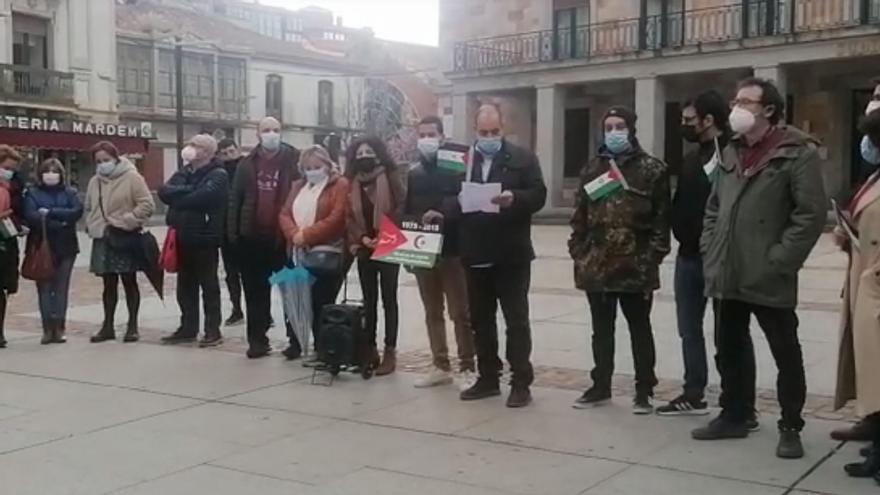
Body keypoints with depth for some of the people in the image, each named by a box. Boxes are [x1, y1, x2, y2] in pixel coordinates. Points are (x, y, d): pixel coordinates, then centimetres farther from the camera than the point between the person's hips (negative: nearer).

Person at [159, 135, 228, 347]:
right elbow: (164, 192, 2)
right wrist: (187, 191, -14)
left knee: (209, 285, 1)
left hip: (204, 238, -7)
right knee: (185, 286, 12)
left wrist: (176, 198, -7)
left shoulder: (218, 175, -7)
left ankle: (213, 330, 7)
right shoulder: (184, 172, 16)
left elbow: (200, 198, -22)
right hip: (183, 237, 7)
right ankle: (188, 328, 21)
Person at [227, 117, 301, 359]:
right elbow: (235, 199, 8)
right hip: (253, 238, 4)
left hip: (285, 237, -3)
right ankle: (257, 339, 18)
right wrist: (233, 232, 1)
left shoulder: (294, 160, -2)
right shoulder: (247, 164, 8)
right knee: (255, 292, 10)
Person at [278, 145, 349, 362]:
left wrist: (307, 235, -14)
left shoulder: (340, 185, -2)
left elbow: (336, 219, -13)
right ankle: (297, 343, 18)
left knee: (321, 304, -5)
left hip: (326, 254, -6)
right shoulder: (298, 186, 19)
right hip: (299, 254, 6)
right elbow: (284, 214, 11)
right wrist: (295, 234, -9)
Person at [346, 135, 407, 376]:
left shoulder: (392, 177, -3)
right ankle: (370, 350, 15)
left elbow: (401, 209, -9)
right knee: (368, 301, 9)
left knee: (388, 300, 0)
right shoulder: (352, 182, 11)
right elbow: (350, 215, 7)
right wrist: (362, 238, -9)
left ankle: (390, 352, 4)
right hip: (364, 248, 5)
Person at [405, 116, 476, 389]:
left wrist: (443, 214, -26)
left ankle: (467, 368, 5)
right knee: (432, 313, 11)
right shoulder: (413, 173, 12)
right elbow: (406, 211, 12)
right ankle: (441, 366, 19)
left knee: (460, 313, -2)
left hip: (451, 251, -5)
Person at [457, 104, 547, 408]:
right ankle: (487, 378, 23)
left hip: (511, 254, -3)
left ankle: (521, 383, 6)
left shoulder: (523, 158, 1)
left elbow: (538, 196, -7)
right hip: (476, 253, 4)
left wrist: (514, 198, -25)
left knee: (516, 319, 1)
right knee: (480, 320, 12)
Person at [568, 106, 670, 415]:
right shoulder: (592, 169, 11)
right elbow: (580, 216, 12)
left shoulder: (652, 169, -1)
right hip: (597, 265, 4)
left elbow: (662, 217, -4)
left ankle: (644, 391, 15)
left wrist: (653, 256, -11)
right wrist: (578, 252, 5)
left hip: (636, 267, -4)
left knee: (640, 329, 7)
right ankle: (600, 386, 25)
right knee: (602, 330, 14)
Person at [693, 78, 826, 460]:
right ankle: (734, 416, 30)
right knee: (729, 350, 16)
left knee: (787, 355, 5)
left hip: (769, 280, -7)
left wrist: (779, 261, -17)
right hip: (726, 276, 7)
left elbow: (811, 214, -13)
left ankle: (790, 427, 17)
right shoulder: (730, 153, 14)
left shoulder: (797, 153, -8)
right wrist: (710, 251, 7)